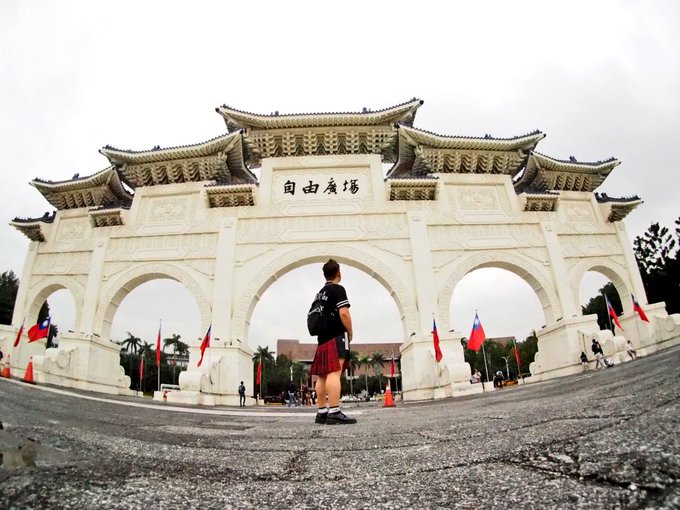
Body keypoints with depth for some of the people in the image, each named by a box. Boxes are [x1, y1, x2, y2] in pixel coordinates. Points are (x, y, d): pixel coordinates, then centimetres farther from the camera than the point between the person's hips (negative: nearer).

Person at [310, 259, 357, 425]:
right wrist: (351, 333, -5)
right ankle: (334, 412, -22)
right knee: (334, 373, -16)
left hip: (322, 338, 8)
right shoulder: (338, 289, -5)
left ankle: (321, 412, 8)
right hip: (336, 337, -8)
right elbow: (344, 313, -15)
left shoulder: (320, 293, 19)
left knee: (322, 376, 6)